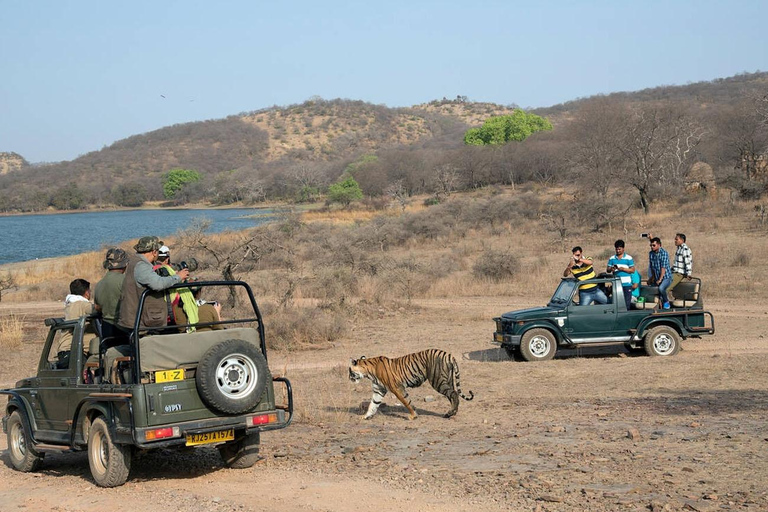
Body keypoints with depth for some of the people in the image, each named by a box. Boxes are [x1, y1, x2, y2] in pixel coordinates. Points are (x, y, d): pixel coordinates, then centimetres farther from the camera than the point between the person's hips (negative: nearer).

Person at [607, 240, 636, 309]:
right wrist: (611, 269, -13)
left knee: (627, 302, 0)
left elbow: (632, 270, -3)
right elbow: (608, 270, 10)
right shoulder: (612, 258, 10)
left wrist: (623, 269, -16)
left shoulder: (629, 258, 1)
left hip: (626, 283, -3)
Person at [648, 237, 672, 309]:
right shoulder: (651, 253, 4)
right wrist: (652, 277, 12)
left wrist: (660, 279, -23)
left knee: (661, 288, -31)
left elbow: (663, 267, -20)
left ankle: (666, 301, -8)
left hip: (666, 277, -7)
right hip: (657, 278, 7)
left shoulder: (664, 253, -16)